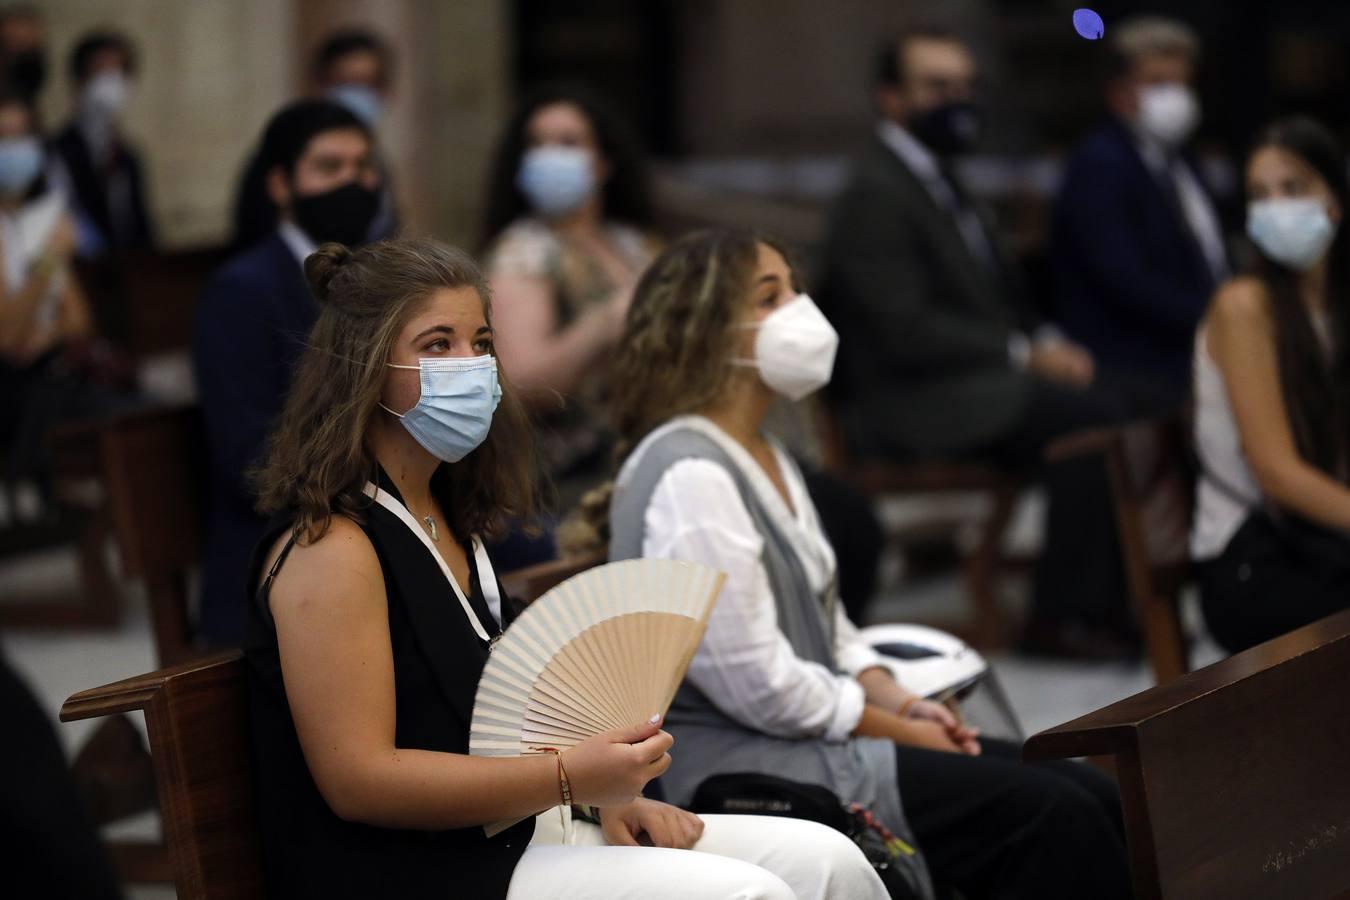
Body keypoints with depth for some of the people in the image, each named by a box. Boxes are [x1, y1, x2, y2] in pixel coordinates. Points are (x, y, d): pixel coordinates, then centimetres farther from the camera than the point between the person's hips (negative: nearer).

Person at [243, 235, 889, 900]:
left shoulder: (444, 517, 17)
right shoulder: (329, 549, -13)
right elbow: (358, 780, -20)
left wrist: (606, 792, 4)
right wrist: (570, 777, -22)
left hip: (506, 830, 9)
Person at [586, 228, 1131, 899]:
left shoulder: (764, 455, 15)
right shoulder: (689, 477, -18)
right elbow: (758, 684, -21)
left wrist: (904, 704, 4)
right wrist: (899, 730, -11)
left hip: (810, 736, 10)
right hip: (736, 763, -10)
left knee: (1092, 797, -2)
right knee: (1054, 817, -18)